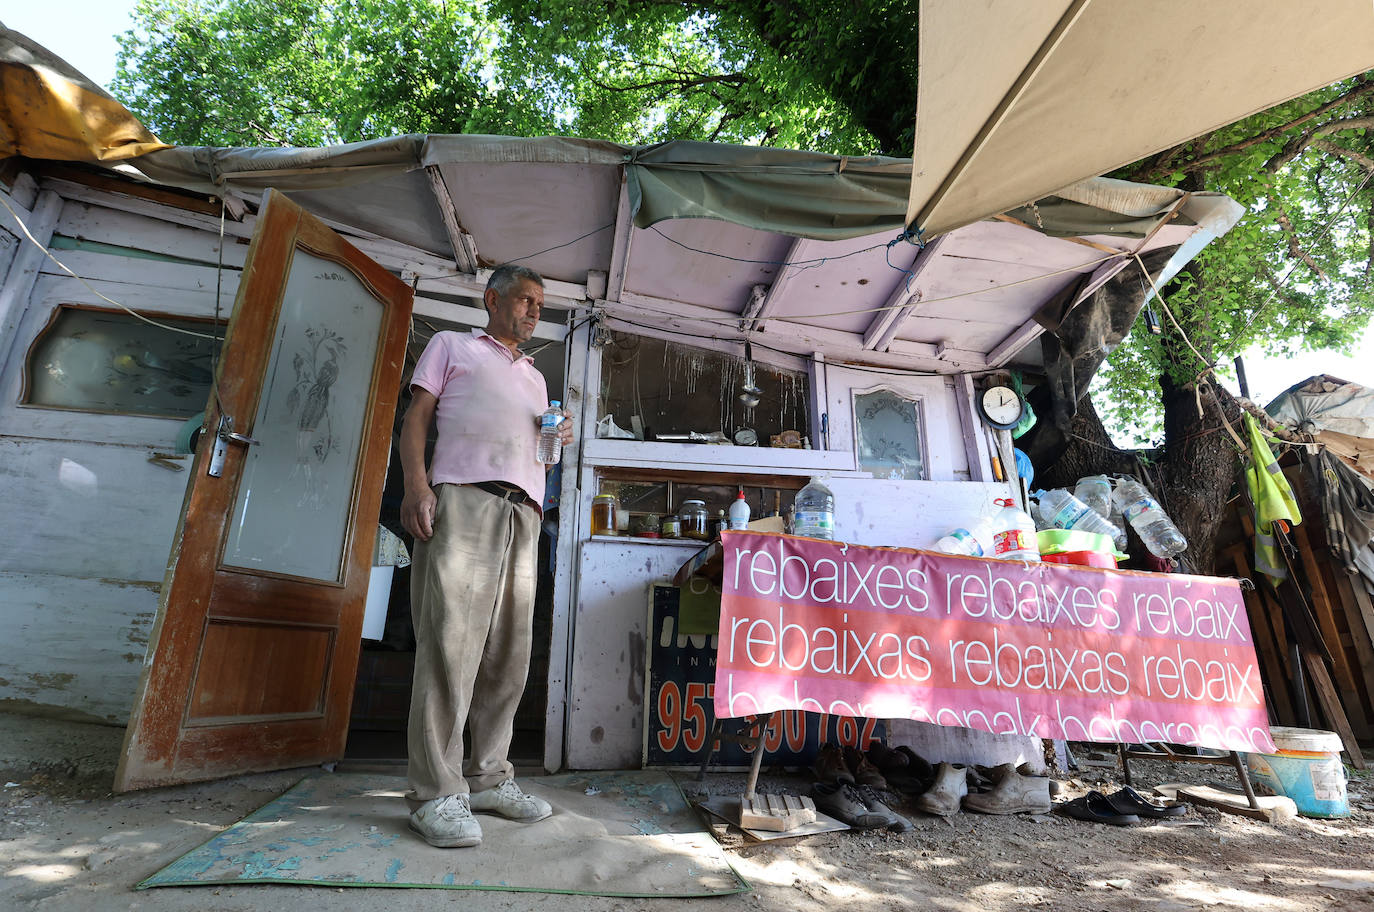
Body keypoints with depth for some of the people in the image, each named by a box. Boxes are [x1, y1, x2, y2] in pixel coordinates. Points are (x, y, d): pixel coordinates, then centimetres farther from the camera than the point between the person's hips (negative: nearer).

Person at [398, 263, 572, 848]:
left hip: (523, 512, 6)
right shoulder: (452, 346, 18)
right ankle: (437, 793, -4)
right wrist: (416, 485, -9)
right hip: (463, 497, -5)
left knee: (509, 651, 2)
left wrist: (558, 440, 9)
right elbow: (417, 418, 7)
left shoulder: (534, 376, 32)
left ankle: (489, 778, 12)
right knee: (450, 641, -12)